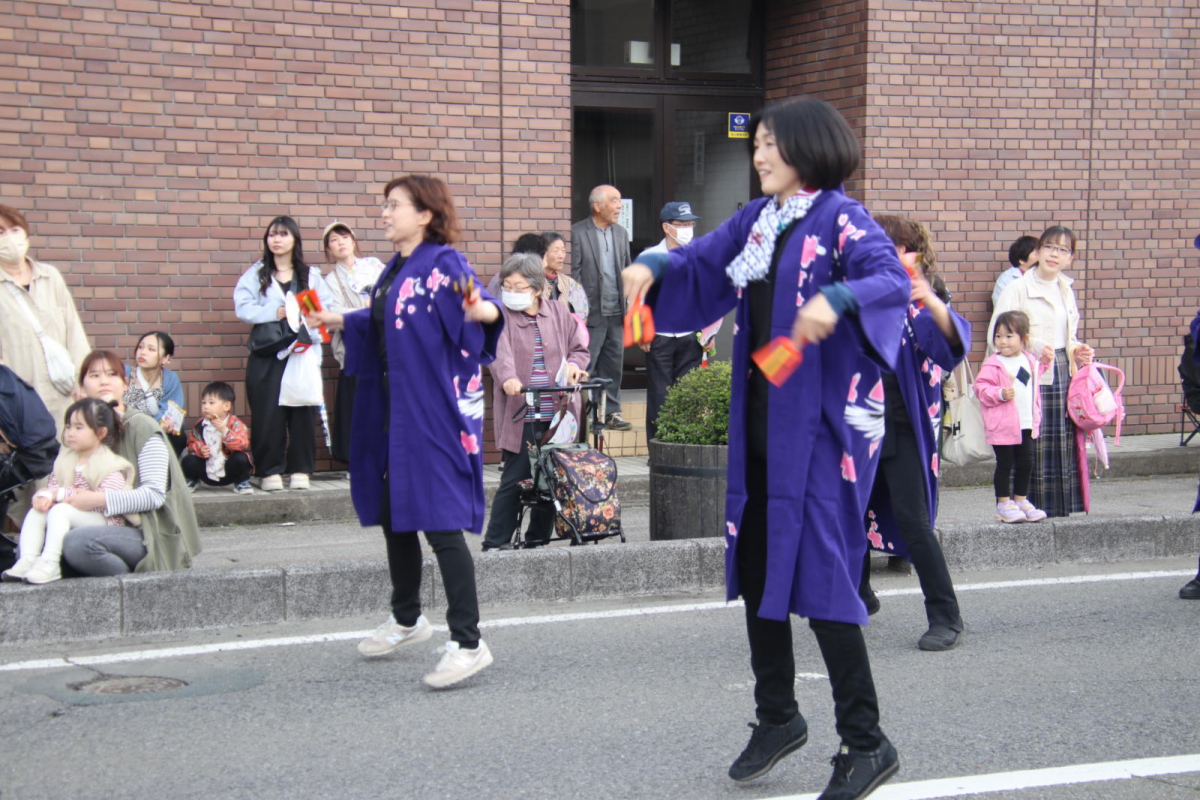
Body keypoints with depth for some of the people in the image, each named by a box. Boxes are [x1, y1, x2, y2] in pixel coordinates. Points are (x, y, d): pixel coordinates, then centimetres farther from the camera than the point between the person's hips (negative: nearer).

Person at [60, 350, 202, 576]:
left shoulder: (142, 427, -7)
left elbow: (155, 495, -15)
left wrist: (99, 500, -23)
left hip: (153, 537, -6)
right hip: (114, 529, 6)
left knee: (78, 542, -32)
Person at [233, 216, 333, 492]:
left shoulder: (311, 275, 14)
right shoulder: (255, 274, 10)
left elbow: (327, 307, 2)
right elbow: (243, 307, -4)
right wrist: (276, 313, -16)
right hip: (267, 355, -1)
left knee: (302, 412, -1)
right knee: (268, 413, -5)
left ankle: (300, 469, 6)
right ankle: (270, 471, 1)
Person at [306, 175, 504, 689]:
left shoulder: (443, 264, -12)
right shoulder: (395, 270, 14)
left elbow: (478, 303, -29)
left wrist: (482, 310, -51)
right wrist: (339, 320, 42)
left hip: (432, 411, -9)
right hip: (392, 411, 9)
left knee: (438, 521, -10)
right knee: (393, 514, 18)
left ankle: (468, 642, -6)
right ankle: (407, 619, 36)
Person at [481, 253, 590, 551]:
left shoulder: (558, 312, 10)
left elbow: (580, 349, 19)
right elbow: (498, 350, -20)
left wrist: (574, 365, -4)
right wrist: (508, 377, -40)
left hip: (557, 416, 4)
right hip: (519, 418, -4)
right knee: (514, 480, -4)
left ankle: (539, 541, 22)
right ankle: (495, 545, 5)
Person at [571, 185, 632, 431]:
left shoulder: (621, 233, 14)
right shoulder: (577, 232, -7)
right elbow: (573, 273, -9)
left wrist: (628, 305, 10)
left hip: (616, 313, 6)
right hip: (592, 313, -6)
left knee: (614, 364, 10)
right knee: (584, 366, -4)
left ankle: (611, 412, 19)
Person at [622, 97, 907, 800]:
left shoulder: (841, 219, -9)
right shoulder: (755, 221, 12)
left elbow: (894, 279, -23)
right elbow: (698, 262, 20)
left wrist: (836, 299, -42)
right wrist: (653, 266, -2)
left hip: (821, 424, -7)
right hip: (761, 421, 7)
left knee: (819, 575, -8)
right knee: (756, 568, 11)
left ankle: (866, 743, 3)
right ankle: (779, 716, 28)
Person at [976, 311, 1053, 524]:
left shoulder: (1029, 360, 7)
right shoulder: (993, 364, -14)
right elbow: (981, 388, -16)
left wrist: (1045, 361, 14)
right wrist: (1000, 394, -29)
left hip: (1027, 425, 6)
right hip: (1003, 426, -6)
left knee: (1026, 464, 13)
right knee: (1005, 464, 2)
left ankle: (1021, 501, 27)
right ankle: (1003, 504, 13)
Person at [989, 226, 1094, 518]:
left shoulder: (1066, 290, 16)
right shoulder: (1018, 289, -6)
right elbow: (996, 337, -12)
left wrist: (1077, 350, 6)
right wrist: (1035, 347, -22)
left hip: (1063, 375, 7)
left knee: (1064, 444, 6)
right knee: (1033, 445, -8)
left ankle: (1060, 510, 14)